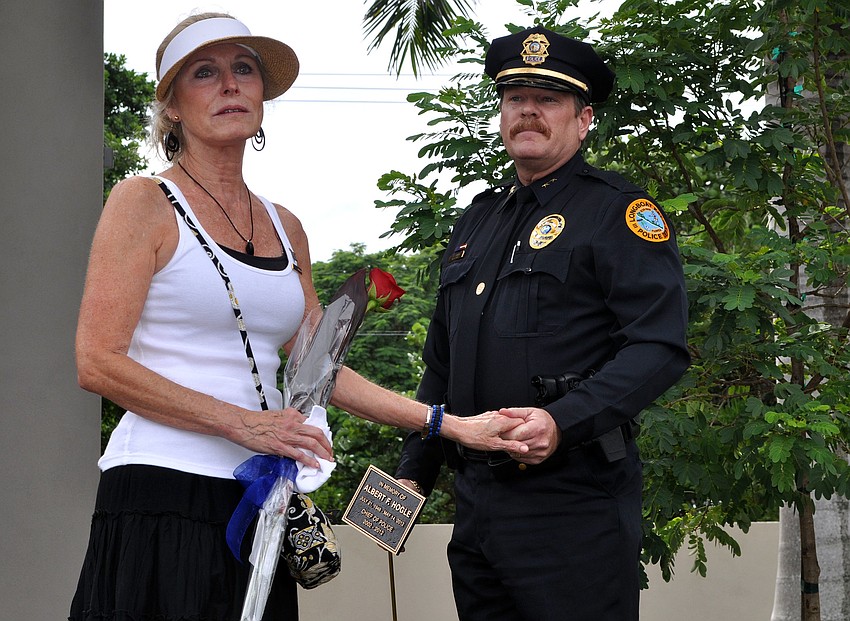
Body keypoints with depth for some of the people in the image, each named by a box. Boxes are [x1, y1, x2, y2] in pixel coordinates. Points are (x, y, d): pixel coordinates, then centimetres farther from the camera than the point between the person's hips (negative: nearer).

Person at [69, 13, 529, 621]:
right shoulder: (144, 201, -2)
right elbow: (98, 363, -10)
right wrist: (241, 422, -15)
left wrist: (452, 424, 8)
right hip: (161, 497, -5)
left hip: (257, 501, 5)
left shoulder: (285, 227, 16)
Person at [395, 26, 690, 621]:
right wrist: (413, 475, 18)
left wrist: (563, 421, -26)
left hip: (573, 502, -7)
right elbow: (441, 364, 24)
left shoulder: (617, 210, -4)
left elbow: (660, 347, -15)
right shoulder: (479, 218, 18)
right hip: (476, 499, 7)